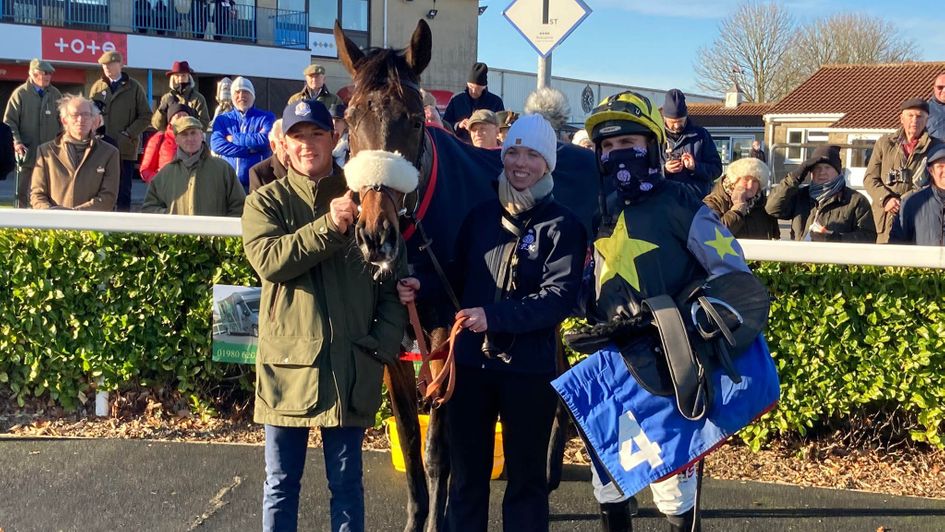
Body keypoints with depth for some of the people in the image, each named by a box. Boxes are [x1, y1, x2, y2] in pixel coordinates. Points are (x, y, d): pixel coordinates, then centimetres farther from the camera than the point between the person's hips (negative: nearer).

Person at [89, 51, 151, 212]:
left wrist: (128, 134, -8)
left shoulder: (134, 88, 4)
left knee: (123, 190, 1)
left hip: (125, 148, -2)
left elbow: (145, 116, 2)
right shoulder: (97, 87, 11)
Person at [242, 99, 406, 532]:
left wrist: (386, 340, -7)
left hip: (351, 362, 1)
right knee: (281, 484, 10)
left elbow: (394, 279, 6)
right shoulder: (266, 202, 3)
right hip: (288, 360, 0)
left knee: (346, 483, 10)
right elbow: (267, 260, -16)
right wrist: (329, 227, -23)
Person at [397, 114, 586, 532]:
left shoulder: (561, 225, -6)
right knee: (466, 474, 14)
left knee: (525, 477, 9)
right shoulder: (481, 216, 8)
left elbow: (559, 296, -18)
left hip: (529, 368, -4)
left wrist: (494, 315, -28)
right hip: (470, 361, 4)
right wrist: (422, 288, -6)